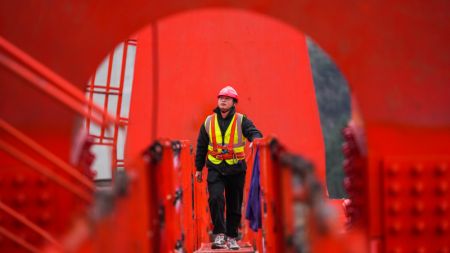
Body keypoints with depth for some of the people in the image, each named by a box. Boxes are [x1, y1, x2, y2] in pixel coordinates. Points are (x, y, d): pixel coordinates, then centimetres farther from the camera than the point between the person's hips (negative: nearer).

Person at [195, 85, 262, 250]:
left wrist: (255, 139, -38)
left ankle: (232, 237, 20)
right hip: (215, 168, 0)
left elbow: (254, 132, -14)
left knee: (234, 205, 7)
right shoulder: (208, 122, 8)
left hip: (236, 169, 0)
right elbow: (201, 146, 14)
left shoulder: (241, 120, 1)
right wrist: (198, 168, 15)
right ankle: (219, 235, -12)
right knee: (216, 199, -19)